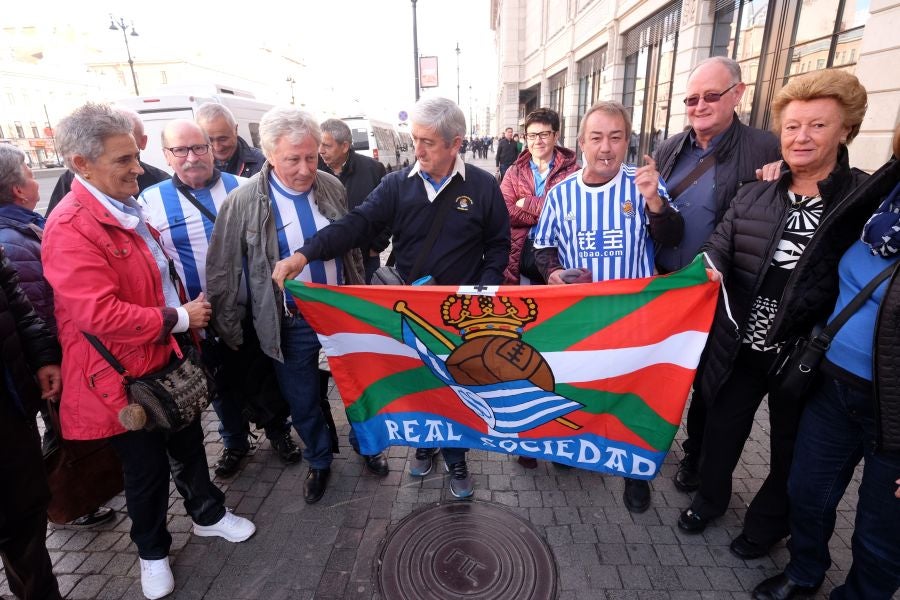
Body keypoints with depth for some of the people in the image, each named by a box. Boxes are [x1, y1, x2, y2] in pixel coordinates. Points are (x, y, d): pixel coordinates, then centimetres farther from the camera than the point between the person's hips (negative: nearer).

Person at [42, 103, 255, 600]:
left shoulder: (125, 209, 6)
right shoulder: (70, 228, -22)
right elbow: (100, 314, -28)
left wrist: (188, 309, 8)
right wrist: (178, 319, -21)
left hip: (166, 358, 7)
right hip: (122, 376, -7)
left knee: (189, 444, 22)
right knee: (147, 469, 12)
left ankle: (207, 514, 45)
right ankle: (152, 550, 38)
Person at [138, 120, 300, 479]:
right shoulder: (151, 201, -3)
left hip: (256, 309, 0)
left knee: (267, 374, 14)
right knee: (224, 383, 17)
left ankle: (277, 429, 37)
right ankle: (234, 441, 39)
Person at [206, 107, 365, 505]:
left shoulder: (332, 188, -3)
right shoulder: (243, 202, -13)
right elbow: (222, 273, -6)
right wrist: (229, 331, -2)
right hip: (291, 323, -2)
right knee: (302, 402, 14)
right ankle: (319, 461, 42)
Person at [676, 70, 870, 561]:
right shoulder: (751, 196, -1)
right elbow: (717, 249, -2)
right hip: (740, 347, 2)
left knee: (790, 449, 20)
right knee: (722, 430, 19)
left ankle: (766, 521, 47)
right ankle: (710, 496, 47)